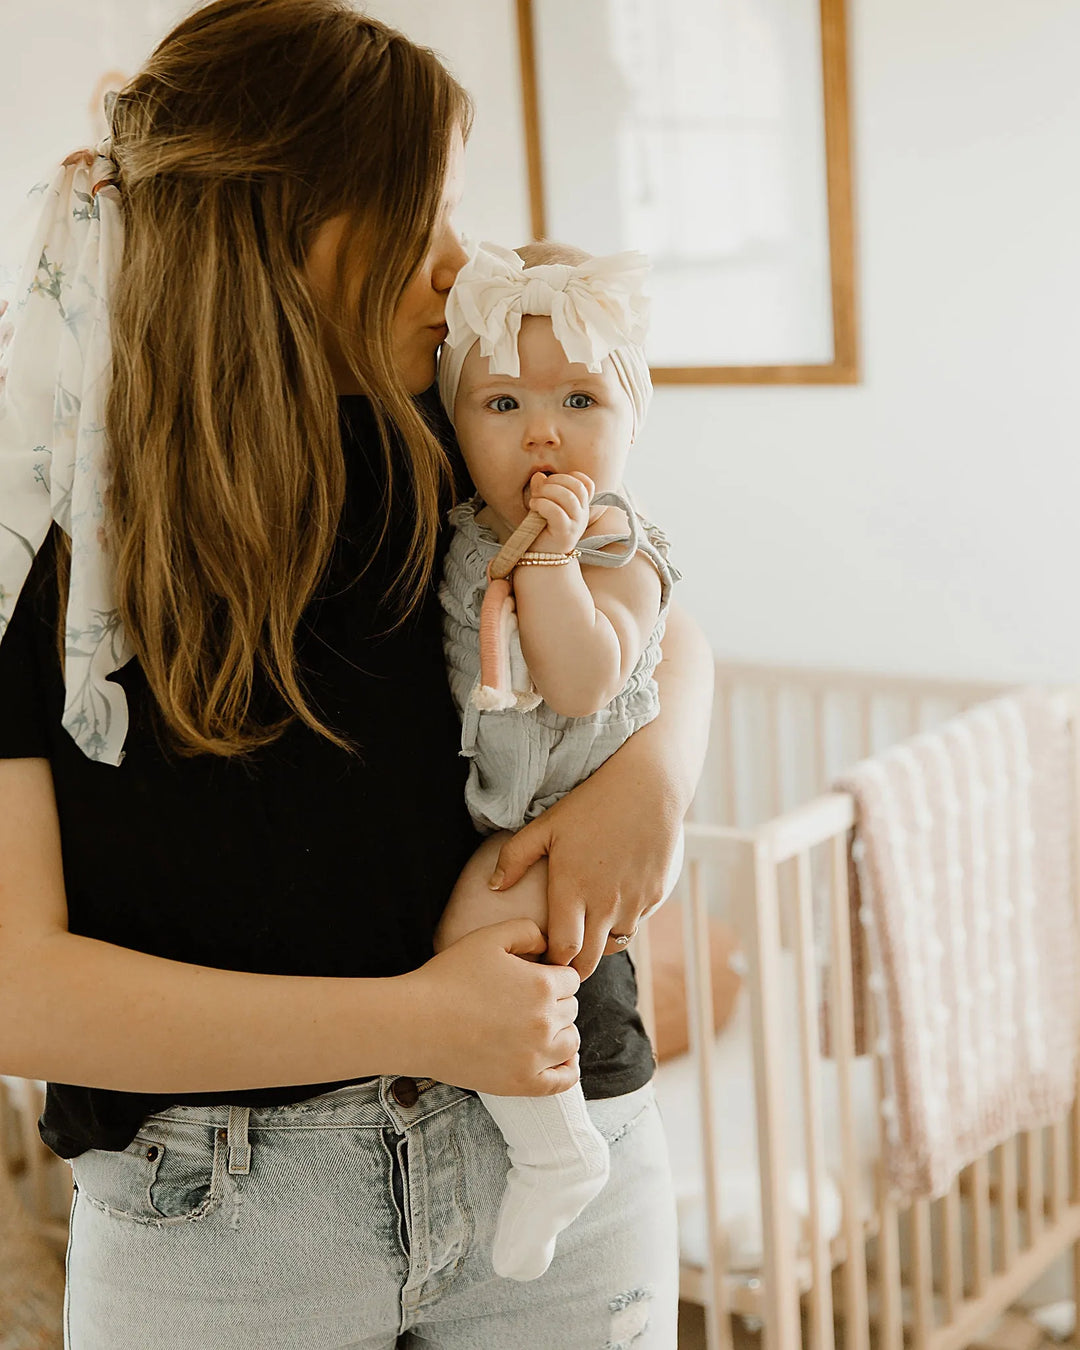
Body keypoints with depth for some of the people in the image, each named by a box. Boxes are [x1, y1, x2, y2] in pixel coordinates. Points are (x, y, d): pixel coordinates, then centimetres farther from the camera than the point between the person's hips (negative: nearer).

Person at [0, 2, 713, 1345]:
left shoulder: (451, 456, -3)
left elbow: (664, 628, 14)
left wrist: (657, 762, -9)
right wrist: (410, 1022, -20)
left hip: (554, 1147, 3)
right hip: (211, 1212, -3)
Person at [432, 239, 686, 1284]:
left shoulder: (620, 558, -15)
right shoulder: (458, 533, 2)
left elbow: (581, 682, -30)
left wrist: (551, 549, -32)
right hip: (476, 810, 8)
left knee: (475, 934, -25)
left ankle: (556, 1149, -4)